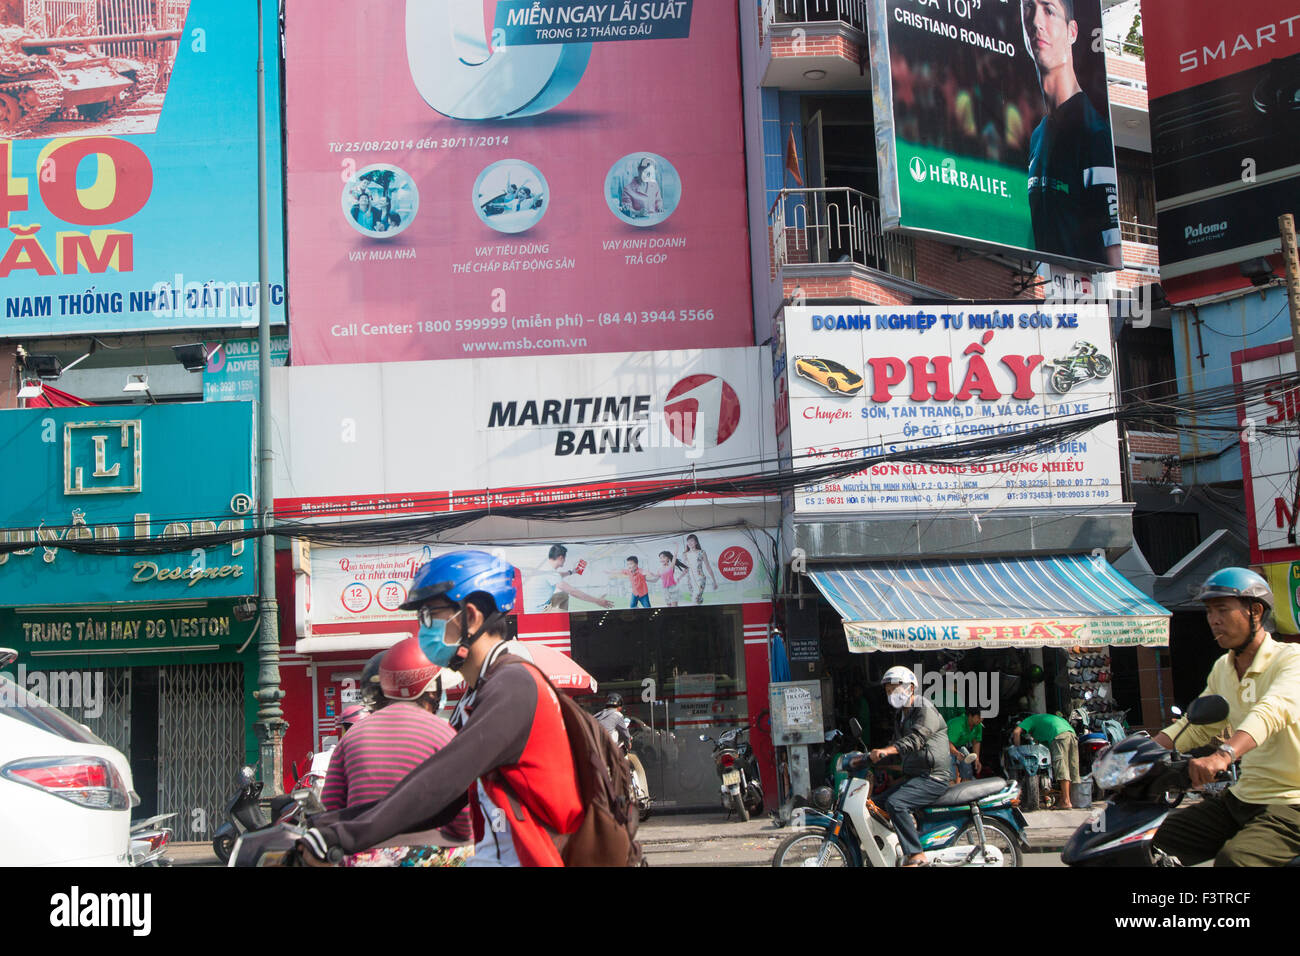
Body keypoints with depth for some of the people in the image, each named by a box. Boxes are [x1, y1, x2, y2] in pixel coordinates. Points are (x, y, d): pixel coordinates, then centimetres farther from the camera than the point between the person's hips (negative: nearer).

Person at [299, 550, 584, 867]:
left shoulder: (513, 686, -13)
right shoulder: (477, 697, 16)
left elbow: (445, 778, -23)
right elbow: (442, 804, 12)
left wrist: (349, 835, -26)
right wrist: (333, 821, 5)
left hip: (522, 856, -8)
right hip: (492, 852, 8)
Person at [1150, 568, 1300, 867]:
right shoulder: (1223, 668, 13)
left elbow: (1273, 710, -32)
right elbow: (1197, 725, 19)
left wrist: (1223, 755, -49)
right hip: (1240, 797, 8)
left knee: (1233, 859, -32)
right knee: (1156, 840, 1)